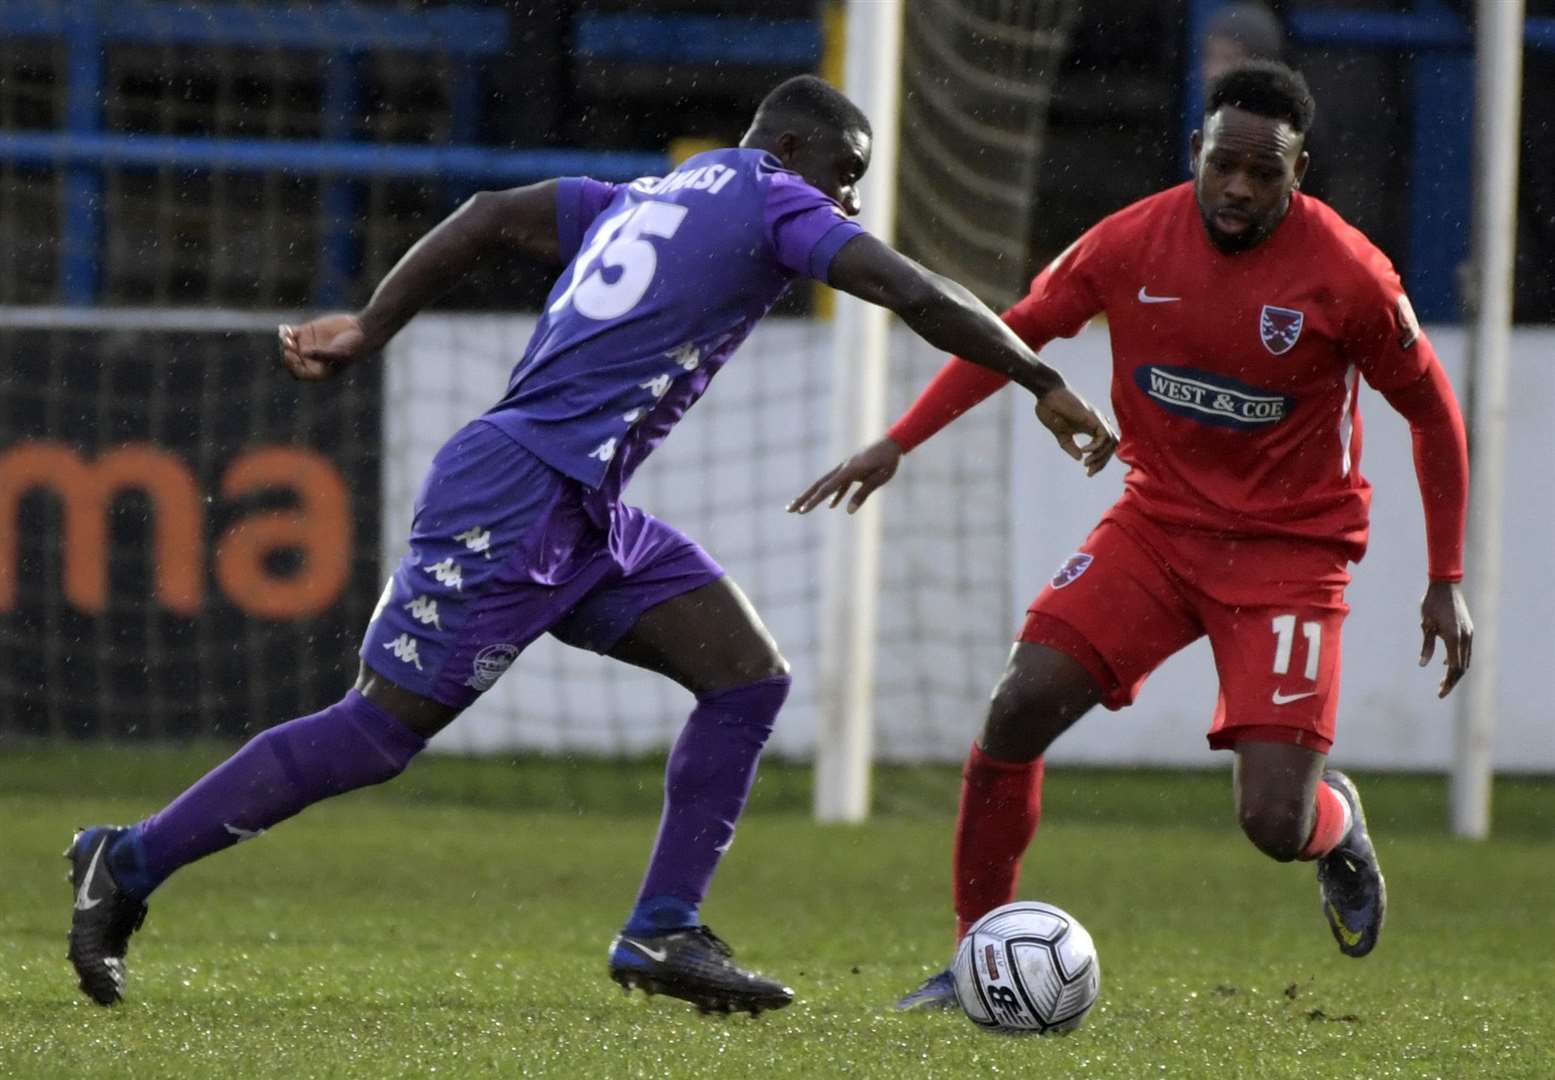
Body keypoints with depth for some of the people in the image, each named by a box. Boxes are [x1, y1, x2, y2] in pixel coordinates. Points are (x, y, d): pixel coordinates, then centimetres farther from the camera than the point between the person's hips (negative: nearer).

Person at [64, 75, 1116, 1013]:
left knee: (750, 677, 4)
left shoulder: (644, 200, 21)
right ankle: (130, 864, 1)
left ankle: (662, 932, 4)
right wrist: (1046, 384, -3)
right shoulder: (772, 202, -3)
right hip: (515, 498, -10)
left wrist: (369, 330, 21)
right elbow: (918, 295, -11)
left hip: (585, 515, 10)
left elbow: (488, 218, 20)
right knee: (378, 731, -8)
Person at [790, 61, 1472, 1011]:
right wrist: (896, 444, -1)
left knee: (1275, 827, -13)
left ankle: (1338, 819, 27)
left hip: (1290, 549, -3)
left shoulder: (1347, 274, -15)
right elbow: (1015, 334, 7)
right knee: (1017, 710, -16)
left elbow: (1432, 411, -2)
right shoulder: (1135, 243, -7)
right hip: (1158, 522, 3)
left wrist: (1448, 580, -1)